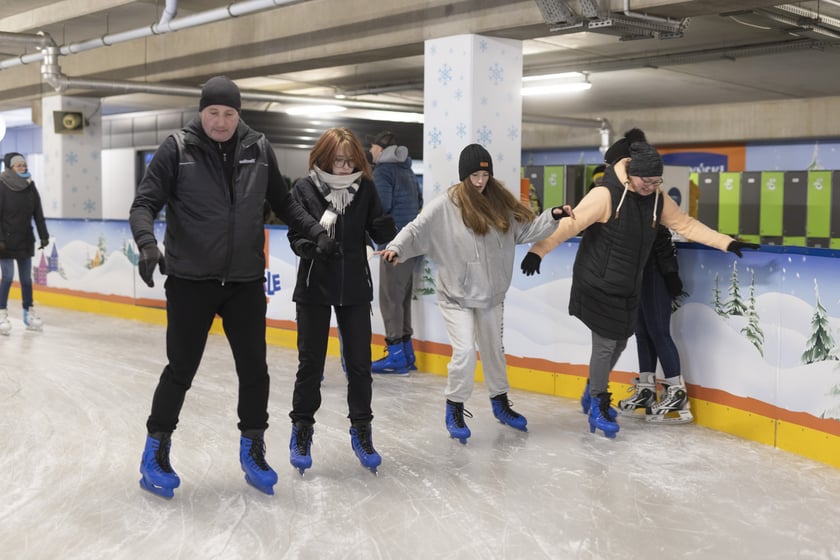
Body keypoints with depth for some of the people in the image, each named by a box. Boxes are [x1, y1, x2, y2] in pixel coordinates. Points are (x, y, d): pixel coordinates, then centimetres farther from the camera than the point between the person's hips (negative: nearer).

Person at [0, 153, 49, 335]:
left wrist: (44, 236, 2)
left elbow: (38, 213, 6)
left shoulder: (30, 187, 3)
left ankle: (29, 313, 19)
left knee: (26, 278, 10)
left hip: (25, 241, 5)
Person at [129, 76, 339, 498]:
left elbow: (283, 203, 12)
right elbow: (145, 203, -9)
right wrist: (147, 242, -26)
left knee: (254, 369, 7)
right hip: (190, 281, -3)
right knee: (181, 370, 6)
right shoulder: (177, 149, -8)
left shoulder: (259, 149, 1)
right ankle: (156, 451, 26)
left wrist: (315, 231, 0)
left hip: (246, 281, 3)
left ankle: (252, 450, 27)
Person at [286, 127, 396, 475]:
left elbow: (382, 235, -4)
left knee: (359, 363, 7)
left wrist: (385, 224, -26)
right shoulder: (305, 189, -8)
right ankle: (302, 430, 26)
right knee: (311, 364, 8)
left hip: (355, 289, 2)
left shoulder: (365, 188, -2)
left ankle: (361, 431, 23)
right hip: (314, 289, -2)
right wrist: (313, 244, -30)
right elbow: (296, 237, -9)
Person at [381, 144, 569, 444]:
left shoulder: (500, 202, -1)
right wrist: (396, 248, -36)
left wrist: (553, 217, -7)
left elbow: (526, 228, 5)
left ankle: (500, 403, 39)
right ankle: (455, 409, 11)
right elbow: (416, 229, -19)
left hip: (491, 295, 5)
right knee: (465, 351, -12)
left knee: (494, 349, 19)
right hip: (455, 296, -5)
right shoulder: (445, 206, -15)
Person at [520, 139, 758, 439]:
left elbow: (687, 225, 10)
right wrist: (538, 250, -32)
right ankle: (598, 407, 15)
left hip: (628, 289, 7)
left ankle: (594, 392, 36)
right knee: (605, 344, -3)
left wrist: (728, 243, 7)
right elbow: (570, 224, -24)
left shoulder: (658, 200, 2)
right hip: (598, 285, -7)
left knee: (619, 342, 14)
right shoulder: (606, 195, -20)